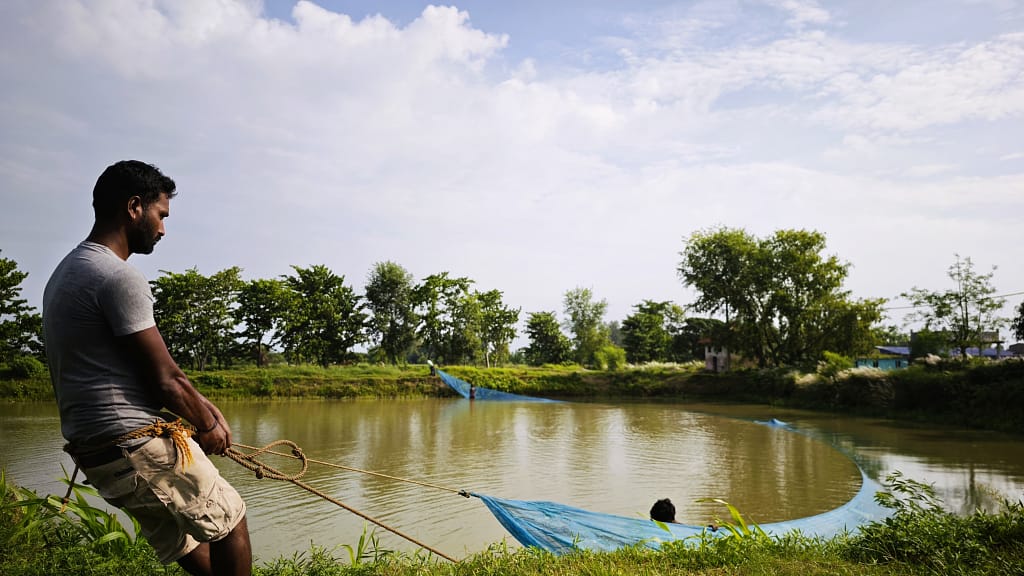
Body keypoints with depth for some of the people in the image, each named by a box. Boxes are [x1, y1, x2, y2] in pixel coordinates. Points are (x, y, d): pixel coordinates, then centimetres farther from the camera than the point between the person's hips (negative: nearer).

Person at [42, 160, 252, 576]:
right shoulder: (119, 277, -19)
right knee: (229, 521, 8)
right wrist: (208, 424, 1)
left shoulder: (64, 274, 13)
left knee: (183, 542, 20)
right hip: (138, 444, -10)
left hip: (91, 449, 10)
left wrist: (202, 408, 14)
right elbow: (164, 379, -17)